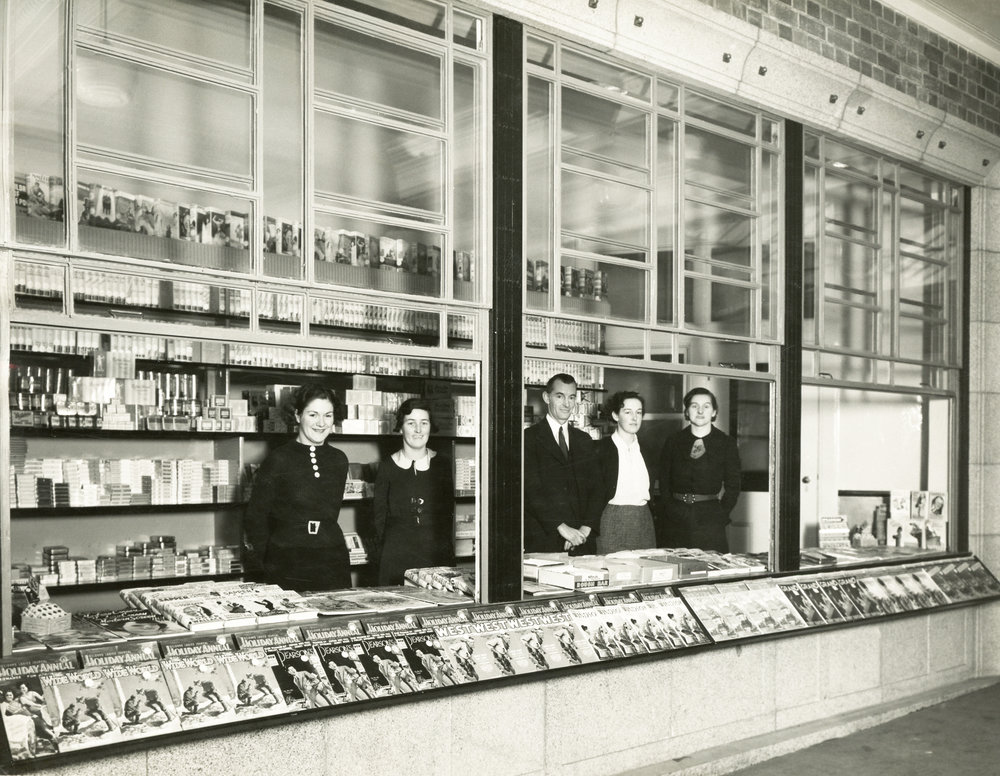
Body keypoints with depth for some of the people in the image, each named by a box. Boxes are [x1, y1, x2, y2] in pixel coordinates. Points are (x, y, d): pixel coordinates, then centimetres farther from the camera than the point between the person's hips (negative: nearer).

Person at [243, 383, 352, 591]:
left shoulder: (338, 461, 7)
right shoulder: (279, 460, -6)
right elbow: (255, 517, -2)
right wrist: (259, 567, 1)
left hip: (332, 562, 4)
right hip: (286, 567, -4)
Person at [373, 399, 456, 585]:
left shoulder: (443, 465, 4)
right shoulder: (388, 467, 2)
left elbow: (449, 513, 8)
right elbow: (379, 516, 5)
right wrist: (381, 554, 0)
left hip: (438, 554, 1)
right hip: (396, 554, -1)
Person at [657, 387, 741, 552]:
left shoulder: (726, 443, 5)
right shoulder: (673, 441, 9)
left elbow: (733, 486, 5)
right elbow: (664, 482, 10)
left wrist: (721, 515, -3)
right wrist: (671, 510, -1)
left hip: (710, 518, -1)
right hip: (676, 522, 1)